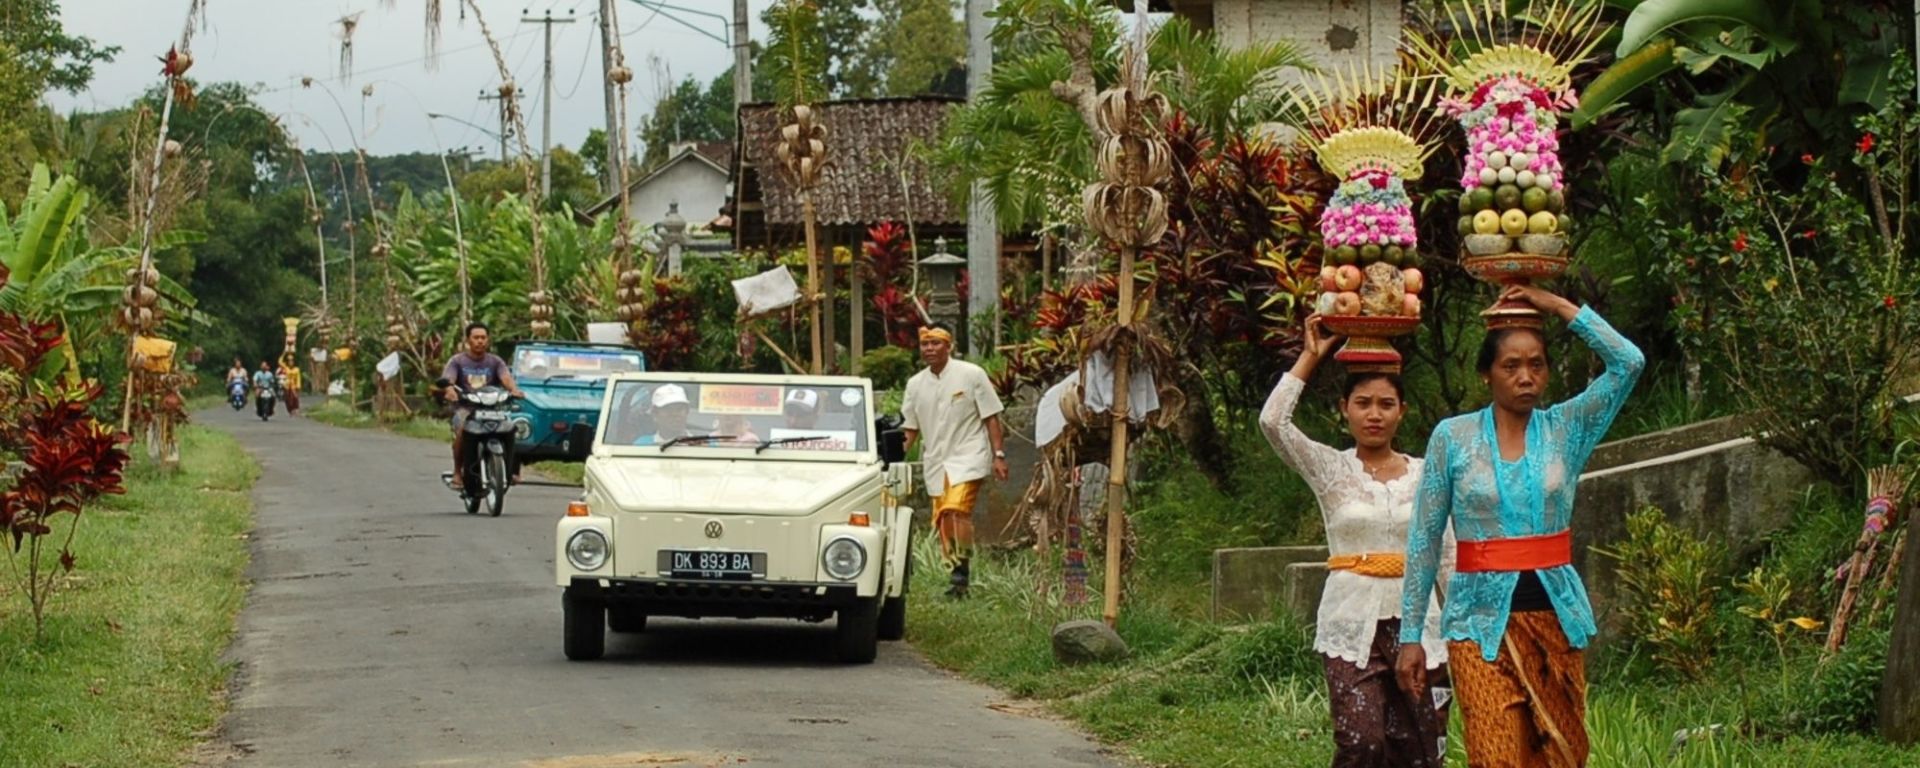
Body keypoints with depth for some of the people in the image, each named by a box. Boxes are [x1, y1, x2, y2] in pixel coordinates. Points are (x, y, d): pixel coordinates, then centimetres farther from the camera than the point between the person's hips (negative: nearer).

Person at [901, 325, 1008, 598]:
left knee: (957, 507, -24)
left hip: (967, 455, -5)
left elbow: (991, 417, -1)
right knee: (942, 518, 3)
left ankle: (962, 569, -20)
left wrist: (998, 455, -7)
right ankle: (954, 577, 13)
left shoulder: (971, 374, -2)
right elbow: (910, 428, 16)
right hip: (935, 460, 5)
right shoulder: (915, 384, 10)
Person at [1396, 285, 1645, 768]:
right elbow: (1424, 539, 4)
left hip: (1556, 619, 2)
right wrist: (1411, 633, 1)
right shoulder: (1453, 437, 2)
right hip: (1483, 623, -2)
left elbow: (1629, 362, -6)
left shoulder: (1565, 429, 6)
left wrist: (1557, 306, -2)